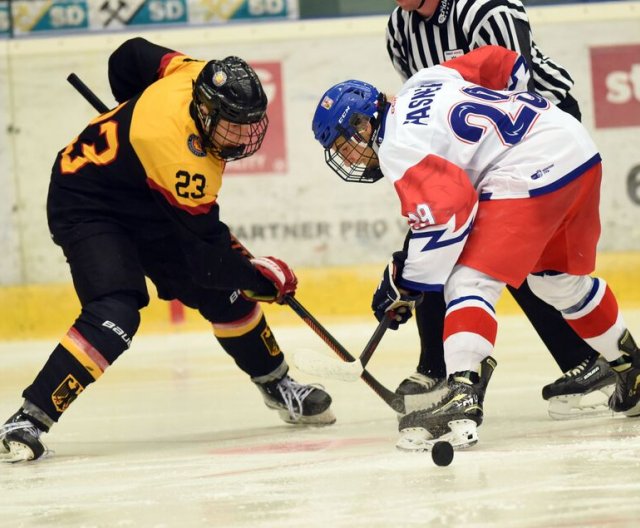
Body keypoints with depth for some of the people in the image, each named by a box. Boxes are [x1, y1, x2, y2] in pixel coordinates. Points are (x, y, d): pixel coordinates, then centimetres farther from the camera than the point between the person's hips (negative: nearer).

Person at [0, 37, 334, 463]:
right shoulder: (182, 157, -37)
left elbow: (131, 56, 4)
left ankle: (277, 386, 29)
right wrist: (259, 277, -13)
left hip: (145, 200, 9)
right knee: (116, 314, -28)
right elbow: (204, 256, -27)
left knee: (223, 293, 9)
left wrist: (134, 116, 17)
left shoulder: (195, 75, -17)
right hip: (87, 205, -9)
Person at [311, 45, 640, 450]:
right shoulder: (422, 83, 18)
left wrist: (407, 283, -9)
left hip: (531, 173, -10)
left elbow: (446, 210, -17)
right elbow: (504, 62, 21)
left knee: (470, 280, -10)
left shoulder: (397, 149, -7)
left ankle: (463, 400, -27)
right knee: (560, 278, 27)